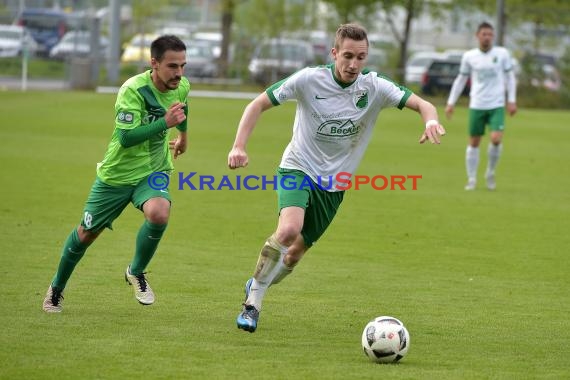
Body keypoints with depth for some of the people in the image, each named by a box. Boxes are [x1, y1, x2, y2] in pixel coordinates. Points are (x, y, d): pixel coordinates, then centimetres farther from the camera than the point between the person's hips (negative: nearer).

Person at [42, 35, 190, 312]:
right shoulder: (133, 90, -27)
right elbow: (126, 137, -33)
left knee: (158, 213, -30)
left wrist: (183, 134, 37)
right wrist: (165, 123, -39)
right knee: (87, 233, 11)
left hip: (153, 172, 3)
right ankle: (57, 288, 37)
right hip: (117, 173, -3)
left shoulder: (182, 87, -8)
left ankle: (136, 272, -3)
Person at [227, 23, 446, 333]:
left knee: (297, 251, 9)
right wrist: (239, 147, -22)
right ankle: (252, 303, -16)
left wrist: (431, 120, -37)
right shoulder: (309, 79, -17)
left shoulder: (374, 87, -11)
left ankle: (257, 285, 40)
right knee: (289, 229, -30)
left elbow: (421, 104, -13)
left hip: (334, 184, 4)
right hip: (298, 169, -3)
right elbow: (259, 104, -10)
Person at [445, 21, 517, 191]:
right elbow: (460, 80, 11)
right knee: (474, 142, 3)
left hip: (497, 106, -1)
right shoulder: (469, 56, 2)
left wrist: (512, 101, 0)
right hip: (476, 105, 1)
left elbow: (510, 77, 7)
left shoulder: (502, 54, 1)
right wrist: (451, 102, 8)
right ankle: (471, 179, 15)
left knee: (496, 139, -16)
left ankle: (490, 173, 7)